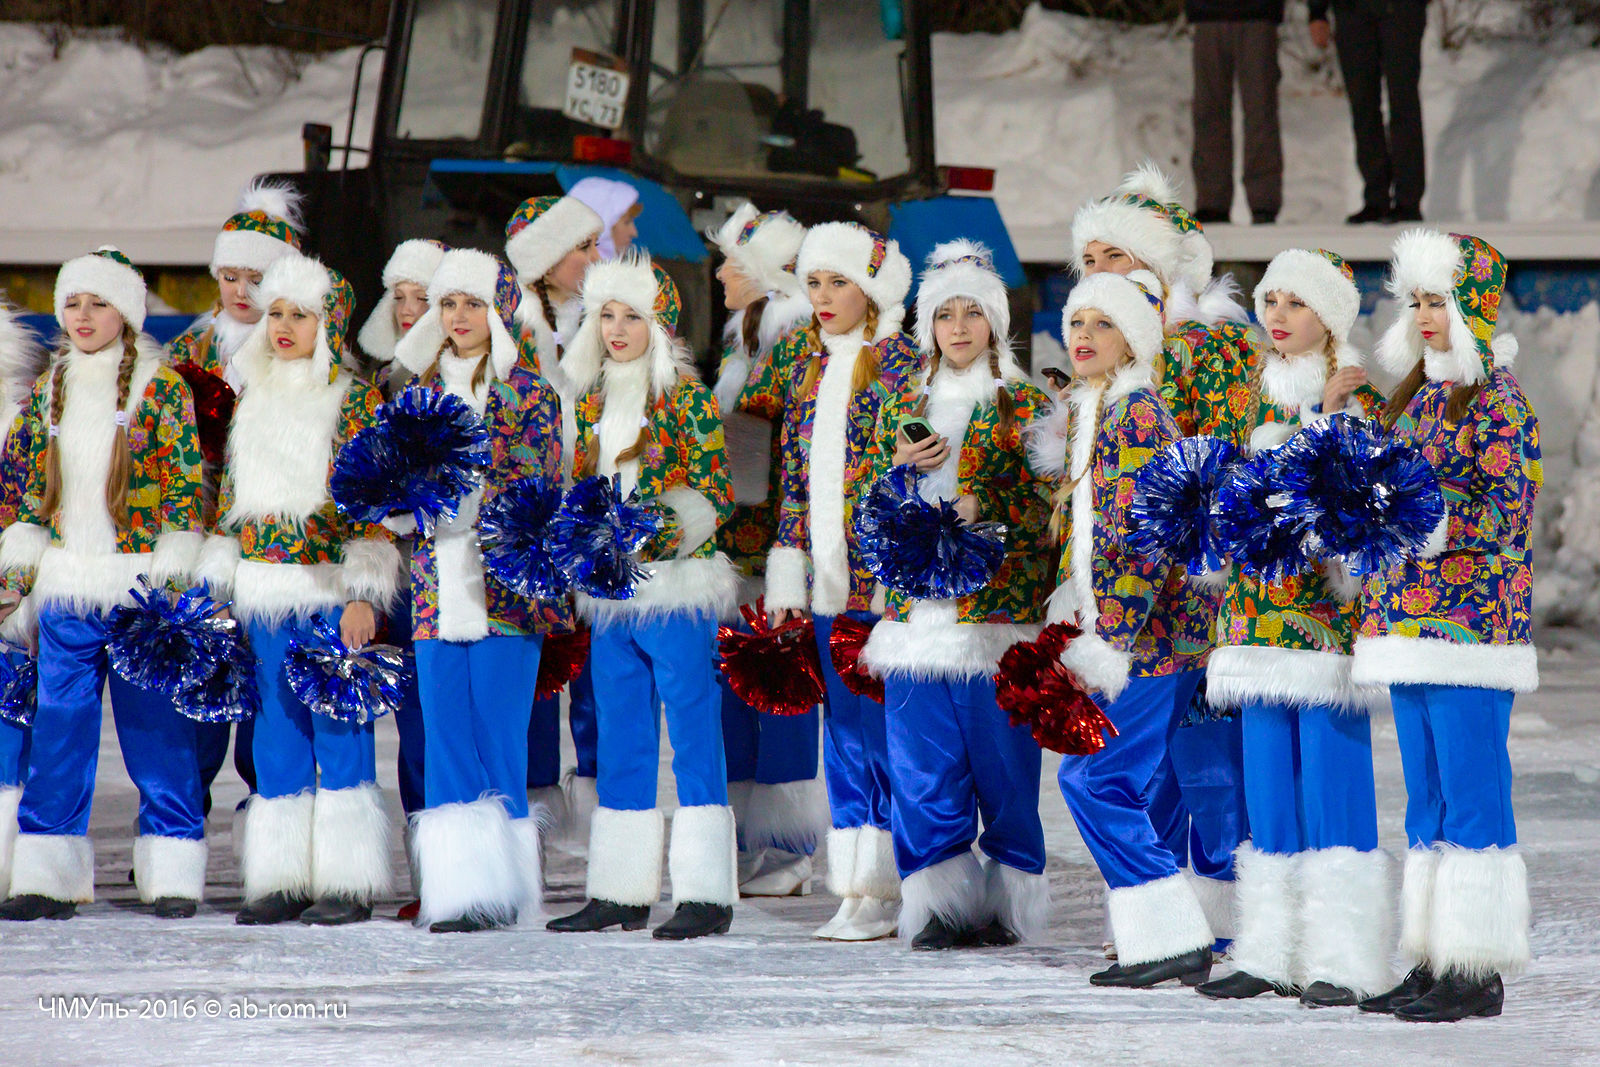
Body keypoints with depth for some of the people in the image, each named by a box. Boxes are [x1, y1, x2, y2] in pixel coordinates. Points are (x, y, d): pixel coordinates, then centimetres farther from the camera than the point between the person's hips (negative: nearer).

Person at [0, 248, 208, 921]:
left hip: (142, 584, -4)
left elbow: (188, 488, -5)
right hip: (66, 587, 4)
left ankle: (172, 877, 5)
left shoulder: (162, 386, -2)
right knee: (58, 727, 3)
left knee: (154, 726, -1)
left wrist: (172, 577, -11)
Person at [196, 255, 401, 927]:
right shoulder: (253, 400, 14)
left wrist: (362, 595, -16)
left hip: (331, 587, -6)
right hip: (264, 589, 6)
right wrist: (216, 585, 13)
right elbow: (232, 498, 18)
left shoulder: (355, 400, -4)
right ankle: (282, 879, 11)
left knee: (337, 725, -3)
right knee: (277, 725, 7)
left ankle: (349, 884, 1)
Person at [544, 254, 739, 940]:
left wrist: (670, 530, -24)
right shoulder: (593, 399, 13)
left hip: (678, 587, -6)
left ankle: (705, 896, -4)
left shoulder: (685, 397, -5)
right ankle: (620, 894, 15)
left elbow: (717, 493, -9)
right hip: (609, 593, 7)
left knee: (694, 742, -5)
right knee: (620, 747, 9)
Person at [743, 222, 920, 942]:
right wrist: (786, 573, 10)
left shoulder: (902, 362, -4)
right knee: (844, 731, 8)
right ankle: (858, 889, 12)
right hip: (827, 580, 6)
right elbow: (793, 472, 16)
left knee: (886, 727, -6)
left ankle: (889, 890, -1)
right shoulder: (802, 364, 14)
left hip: (883, 577, -6)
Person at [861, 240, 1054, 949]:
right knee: (923, 764, 1)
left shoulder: (1025, 405, 3)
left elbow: (1047, 501, -4)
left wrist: (983, 504, -18)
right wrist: (898, 465, -2)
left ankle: (1006, 901, 7)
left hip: (997, 606, -4)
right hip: (915, 609, 4)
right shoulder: (905, 405, 16)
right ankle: (939, 900, 7)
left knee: (1001, 761, -2)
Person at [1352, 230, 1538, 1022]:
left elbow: (1509, 512, -16)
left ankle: (1478, 974, -4)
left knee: (1472, 797, -6)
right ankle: (1432, 964, 15)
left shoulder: (1498, 399, -9)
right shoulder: (1414, 394, 16)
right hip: (1405, 621, 9)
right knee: (1426, 799, 11)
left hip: (1470, 620, -9)